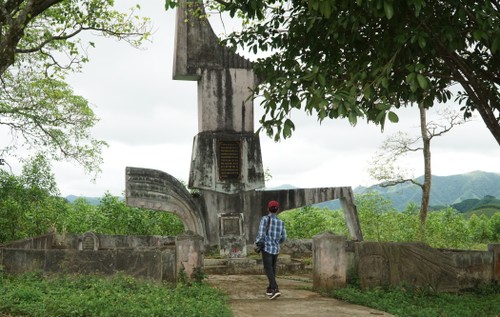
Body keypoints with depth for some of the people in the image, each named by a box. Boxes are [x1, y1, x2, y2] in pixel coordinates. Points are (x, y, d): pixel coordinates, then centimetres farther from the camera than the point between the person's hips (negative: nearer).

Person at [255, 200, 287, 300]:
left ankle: (275, 289, -20)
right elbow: (283, 238, 7)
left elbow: (261, 234, -16)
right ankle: (270, 289, 30)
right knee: (273, 268, 20)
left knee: (268, 270, -4)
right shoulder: (281, 222, 2)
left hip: (267, 248, -5)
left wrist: (257, 242, 3)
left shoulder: (265, 219, -11)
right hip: (276, 249, 5)